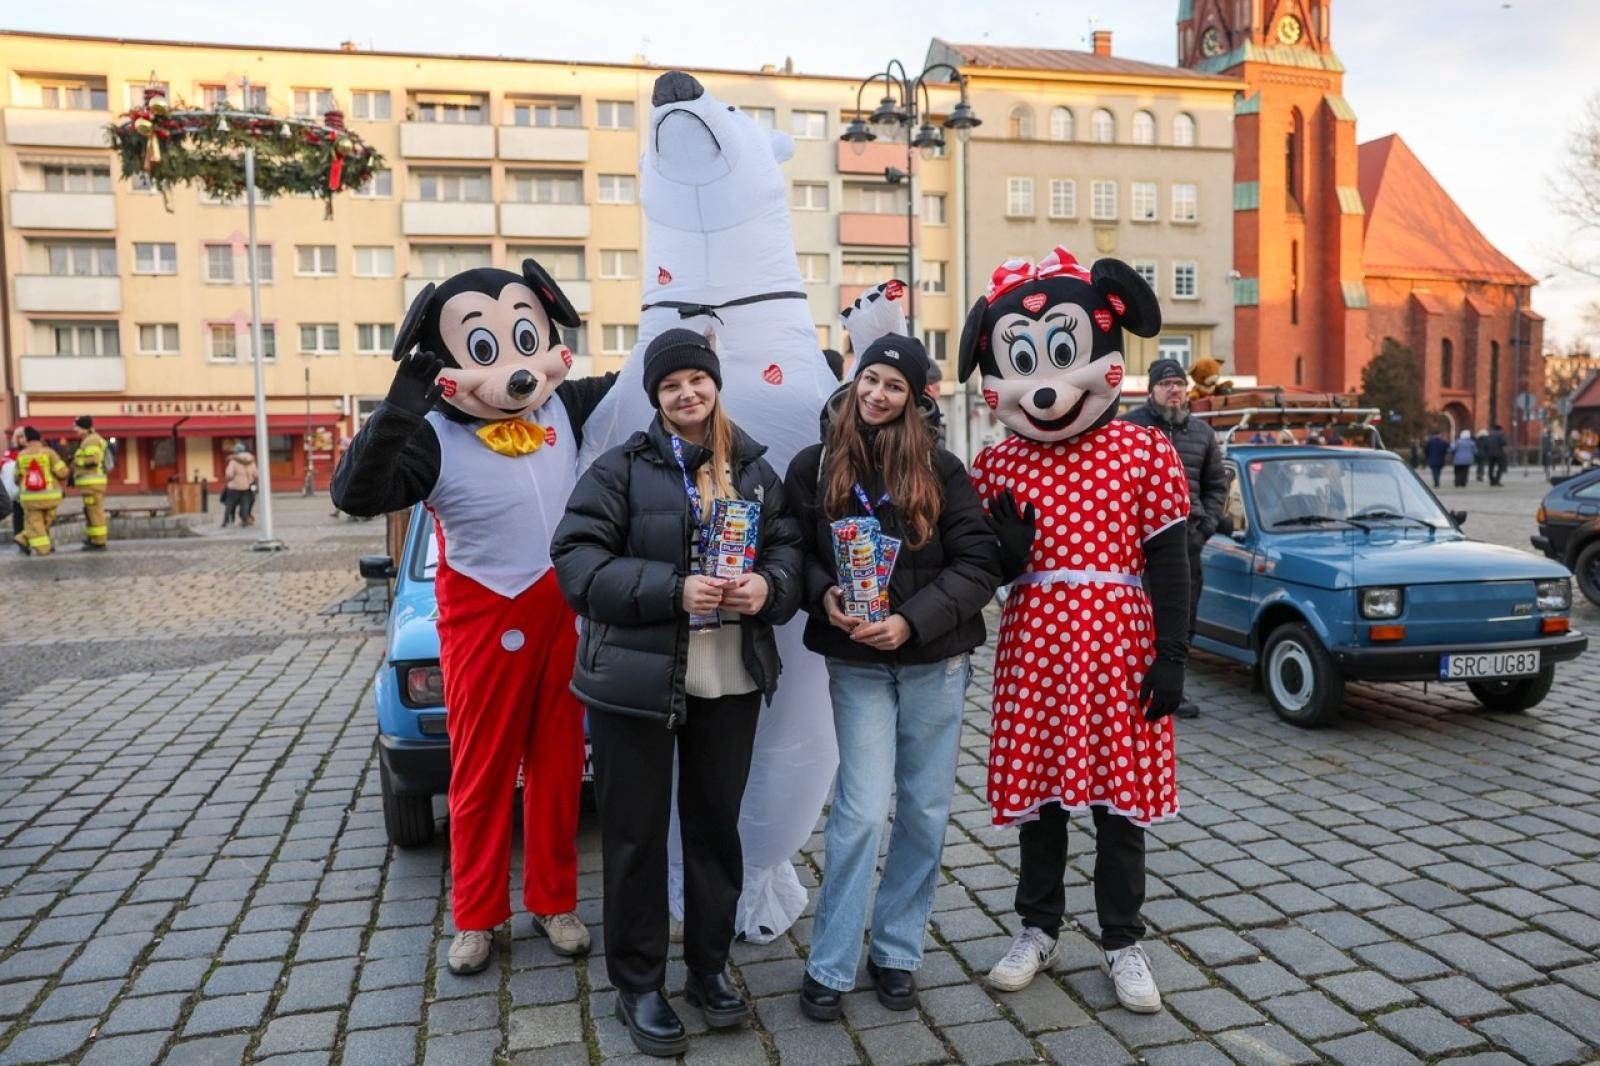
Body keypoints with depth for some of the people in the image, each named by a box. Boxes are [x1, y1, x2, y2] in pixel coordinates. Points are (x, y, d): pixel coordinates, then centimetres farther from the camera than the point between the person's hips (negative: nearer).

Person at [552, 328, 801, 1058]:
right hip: (636, 680, -3)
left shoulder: (755, 469, 7)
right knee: (636, 835, 7)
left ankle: (709, 968, 33)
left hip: (731, 682, 4)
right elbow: (576, 558, -12)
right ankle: (638, 985, 25)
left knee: (716, 825, 15)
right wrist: (672, 589, -22)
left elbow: (788, 547, 9)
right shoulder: (622, 468, -5)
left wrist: (768, 586, -14)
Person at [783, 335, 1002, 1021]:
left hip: (935, 660, 1)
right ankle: (830, 966, 12)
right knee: (861, 811, -5)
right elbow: (795, 553, 5)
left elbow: (979, 563, -6)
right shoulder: (814, 467, 0)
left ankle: (897, 952, 27)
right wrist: (825, 596, -16)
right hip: (856, 662, -1)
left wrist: (912, 620, -16)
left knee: (925, 809, 8)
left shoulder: (941, 470, -2)